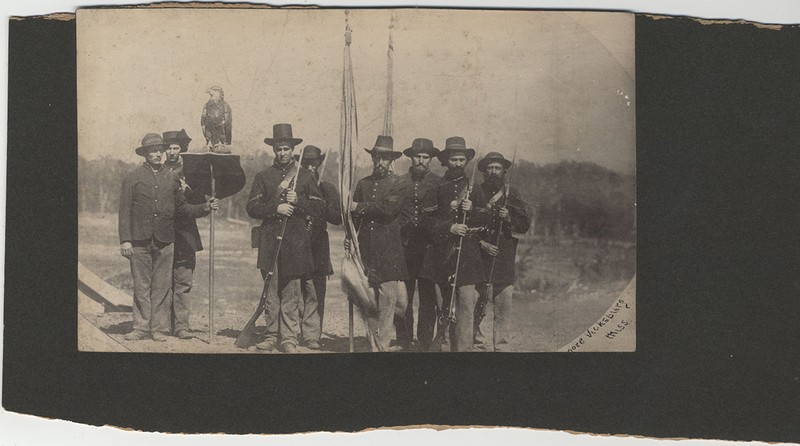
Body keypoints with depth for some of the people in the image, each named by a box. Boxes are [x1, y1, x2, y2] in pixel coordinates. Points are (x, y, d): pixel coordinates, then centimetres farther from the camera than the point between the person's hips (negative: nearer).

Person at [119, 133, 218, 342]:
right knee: (141, 286, 2)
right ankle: (141, 327, 10)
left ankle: (159, 328, 11)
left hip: (165, 241, 2)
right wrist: (125, 240, -7)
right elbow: (125, 211, 1)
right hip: (140, 241, -2)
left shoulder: (172, 178, 12)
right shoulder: (133, 177, 4)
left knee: (162, 287, 3)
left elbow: (181, 209, 14)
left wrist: (205, 207, -1)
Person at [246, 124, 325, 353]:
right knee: (271, 291, 3)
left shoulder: (305, 176, 11)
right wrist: (275, 208, -11)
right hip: (270, 241, 1)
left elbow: (319, 207, 7)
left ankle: (289, 339, 5)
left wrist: (298, 201, -9)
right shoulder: (263, 176, 11)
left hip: (295, 242, -1)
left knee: (291, 293, 0)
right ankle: (271, 336, 12)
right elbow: (251, 207, 4)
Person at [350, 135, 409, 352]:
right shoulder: (363, 184, 16)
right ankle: (373, 344, 11)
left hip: (388, 252, -3)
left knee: (388, 298, -6)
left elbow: (387, 208, -14)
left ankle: (382, 344, 4)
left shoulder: (398, 185, 3)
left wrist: (359, 207, -10)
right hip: (366, 251, 3)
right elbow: (353, 215, 15)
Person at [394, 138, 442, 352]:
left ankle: (425, 343, 9)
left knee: (428, 298, 1)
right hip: (403, 250, 1)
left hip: (428, 250, -1)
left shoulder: (438, 184, 6)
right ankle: (403, 342, 13)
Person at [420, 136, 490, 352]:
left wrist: (472, 211, -11)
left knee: (467, 302, -11)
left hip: (468, 252, -1)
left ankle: (464, 346, -11)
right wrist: (450, 227, -12)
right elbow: (427, 219, 1)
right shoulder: (437, 189, 9)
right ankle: (454, 345, 19)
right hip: (443, 252, 1)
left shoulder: (474, 189, 11)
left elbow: (485, 220, 9)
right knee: (447, 302, 7)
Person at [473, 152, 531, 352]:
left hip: (504, 261, 1)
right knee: (475, 307, 0)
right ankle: (477, 345, 11)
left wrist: (509, 218, -11)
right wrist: (481, 243, -9)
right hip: (479, 258, -1)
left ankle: (502, 347, 7)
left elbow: (525, 224, 7)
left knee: (503, 309, 0)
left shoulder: (513, 195, 11)